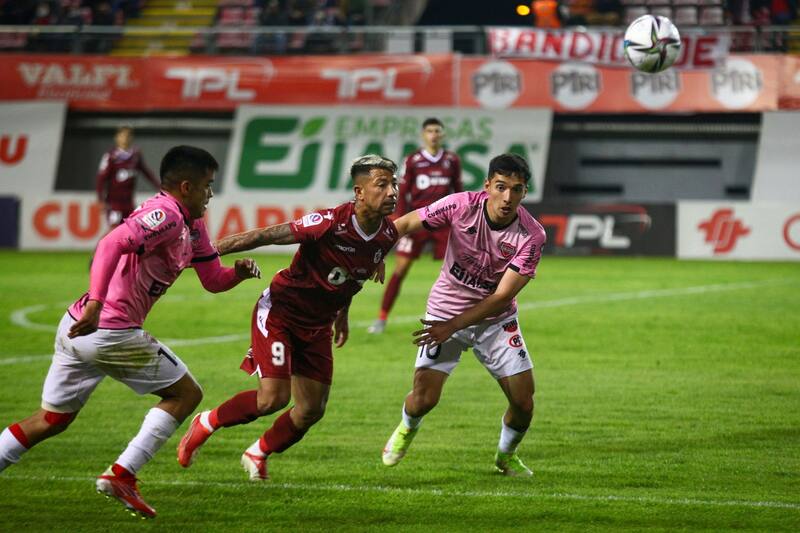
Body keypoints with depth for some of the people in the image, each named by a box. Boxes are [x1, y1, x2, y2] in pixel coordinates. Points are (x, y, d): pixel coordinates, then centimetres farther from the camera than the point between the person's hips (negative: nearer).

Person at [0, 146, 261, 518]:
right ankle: (121, 475, -2)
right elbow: (112, 244, -29)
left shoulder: (192, 228, 18)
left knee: (51, 420, 16)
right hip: (111, 332, -10)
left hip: (78, 327, 10)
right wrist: (95, 302, -38)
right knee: (186, 393, 4)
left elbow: (213, 280, 26)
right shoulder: (165, 215, -13)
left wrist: (239, 272, 4)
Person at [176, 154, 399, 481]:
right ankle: (206, 423, 9)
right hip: (280, 311, -7)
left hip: (318, 325, 7)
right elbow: (264, 236, -23)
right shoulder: (331, 223, -27)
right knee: (273, 398, -18)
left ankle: (258, 454, 31)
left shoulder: (387, 236, -6)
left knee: (312, 410, 4)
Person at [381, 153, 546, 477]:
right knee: (424, 399, -10)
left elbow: (502, 297, -22)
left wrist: (452, 327, -26)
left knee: (523, 403, -4)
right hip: (445, 311, -1)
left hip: (496, 319, 1)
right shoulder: (462, 206, -20)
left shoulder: (531, 235, -21)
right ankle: (407, 430, 28)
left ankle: (506, 456, 29)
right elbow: (406, 223, -9)